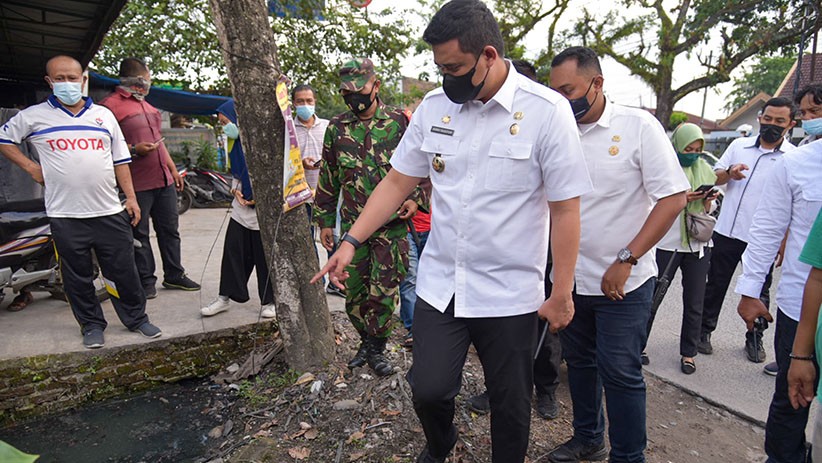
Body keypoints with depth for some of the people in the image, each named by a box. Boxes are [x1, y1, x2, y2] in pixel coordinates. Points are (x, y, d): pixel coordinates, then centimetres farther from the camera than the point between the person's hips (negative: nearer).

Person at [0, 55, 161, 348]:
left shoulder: (104, 115, 9)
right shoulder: (34, 116, 3)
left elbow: (120, 160, 11)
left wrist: (131, 197, 6)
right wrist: (31, 167, 4)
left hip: (109, 212, 1)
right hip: (65, 215, -1)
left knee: (123, 271, 6)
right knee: (78, 277, 9)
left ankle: (136, 318, 20)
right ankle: (91, 325, 24)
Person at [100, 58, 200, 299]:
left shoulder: (144, 103, 21)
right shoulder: (110, 105, -7)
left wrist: (173, 169, 23)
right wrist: (133, 150, -22)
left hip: (164, 179, 8)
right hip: (137, 184, -8)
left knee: (169, 229, 12)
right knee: (139, 234, 2)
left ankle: (174, 275, 23)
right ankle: (146, 281, 12)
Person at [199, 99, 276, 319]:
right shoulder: (234, 142, 12)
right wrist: (235, 190, 4)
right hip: (240, 209, 7)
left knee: (264, 256, 3)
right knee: (233, 251, 8)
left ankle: (268, 301, 18)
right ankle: (225, 297, 20)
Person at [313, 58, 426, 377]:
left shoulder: (399, 121, 1)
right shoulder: (336, 128, 8)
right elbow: (327, 179, 12)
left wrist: (415, 199, -7)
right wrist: (325, 221, 11)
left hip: (392, 224, -2)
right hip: (353, 224, 3)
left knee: (384, 290, 0)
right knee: (354, 290, 9)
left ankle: (377, 348, 19)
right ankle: (367, 340, 31)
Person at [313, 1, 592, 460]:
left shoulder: (547, 112, -12)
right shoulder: (434, 106, 0)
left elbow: (565, 209, -9)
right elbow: (398, 181, 6)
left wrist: (562, 293, -7)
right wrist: (352, 241, 1)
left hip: (510, 294, -2)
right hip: (440, 285, 3)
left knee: (510, 404, 14)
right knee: (429, 389, 8)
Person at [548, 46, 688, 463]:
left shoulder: (638, 126, -9)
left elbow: (673, 198, -12)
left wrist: (626, 261, -18)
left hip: (623, 282, -5)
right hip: (572, 277, 5)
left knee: (620, 373, 2)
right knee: (580, 362, 18)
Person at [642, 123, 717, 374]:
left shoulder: (704, 169, 8)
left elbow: (707, 210, 13)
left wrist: (708, 200, -9)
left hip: (698, 243, 4)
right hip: (667, 243, -4)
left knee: (694, 303, 9)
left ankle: (688, 353, 23)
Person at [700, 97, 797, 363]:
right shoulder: (738, 146, 6)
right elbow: (714, 177, 12)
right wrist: (729, 173, -12)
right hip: (727, 232, 2)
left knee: (759, 291, 12)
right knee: (715, 285, 12)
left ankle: (754, 339, 30)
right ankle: (704, 331, 26)